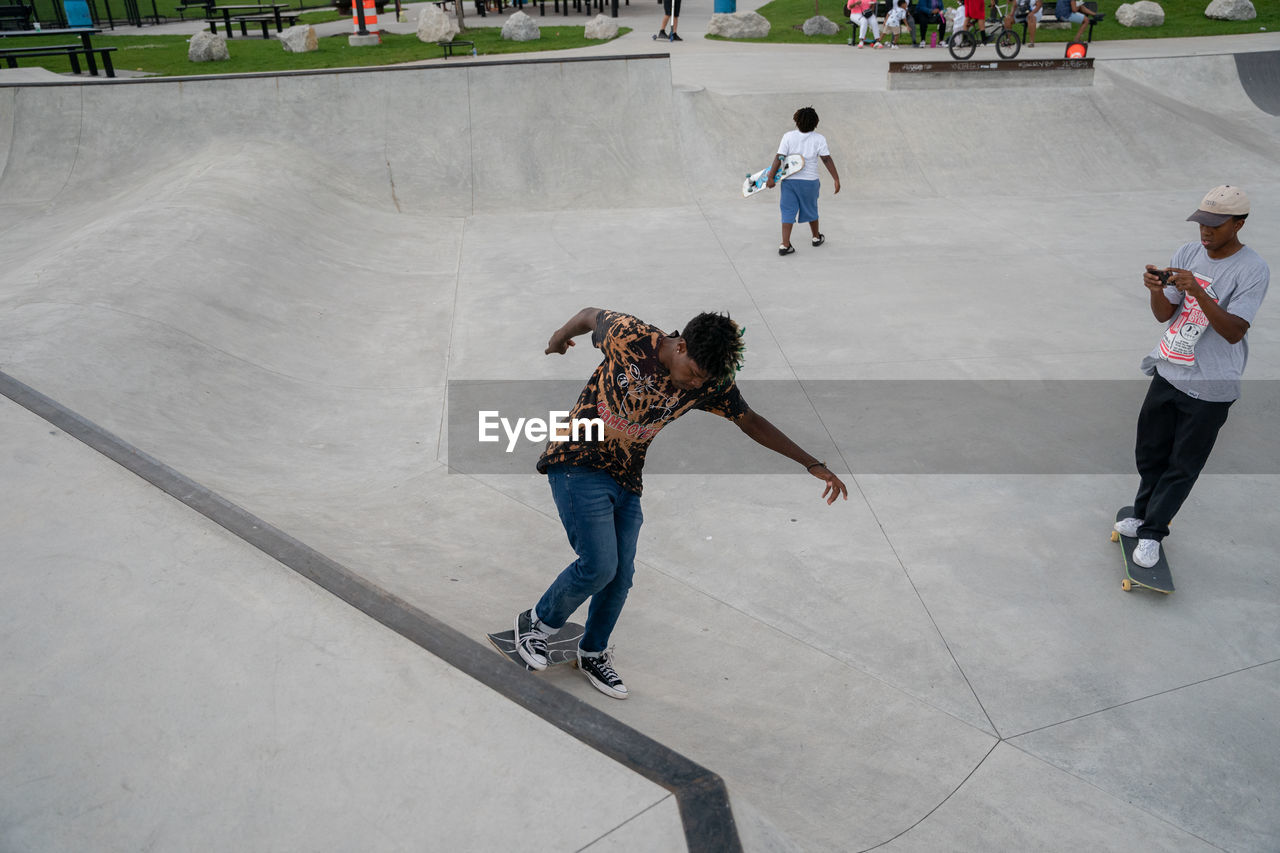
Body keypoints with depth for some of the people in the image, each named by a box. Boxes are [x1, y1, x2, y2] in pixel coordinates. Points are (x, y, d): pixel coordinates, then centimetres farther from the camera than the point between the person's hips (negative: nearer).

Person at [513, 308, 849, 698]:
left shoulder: (711, 383, -8)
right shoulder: (630, 336, -20)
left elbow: (751, 421, 0)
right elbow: (590, 314, 0)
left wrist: (813, 464, -2)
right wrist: (558, 339, 20)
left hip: (627, 480, 5)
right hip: (578, 464, -5)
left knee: (620, 575, 5)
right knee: (598, 566, -14)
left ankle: (593, 654, 30)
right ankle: (536, 622, 14)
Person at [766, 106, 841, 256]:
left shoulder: (788, 136, -6)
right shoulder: (819, 139, -6)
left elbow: (779, 158, -10)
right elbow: (827, 159, -9)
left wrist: (771, 177, -8)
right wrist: (836, 179, -7)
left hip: (789, 180, 0)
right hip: (809, 180, 0)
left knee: (788, 211, 4)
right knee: (811, 209, 19)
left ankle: (785, 245, -4)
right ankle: (816, 237, 38)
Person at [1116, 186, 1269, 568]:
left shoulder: (1253, 270, -14)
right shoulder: (1187, 254, 2)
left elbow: (1234, 331, -22)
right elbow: (1164, 315, 3)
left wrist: (1196, 291, -32)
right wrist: (1157, 289, -19)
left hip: (1209, 388, -5)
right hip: (1167, 374, 5)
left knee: (1182, 465, 5)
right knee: (1149, 451, 16)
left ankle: (1152, 532, 18)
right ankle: (1144, 516, 35)